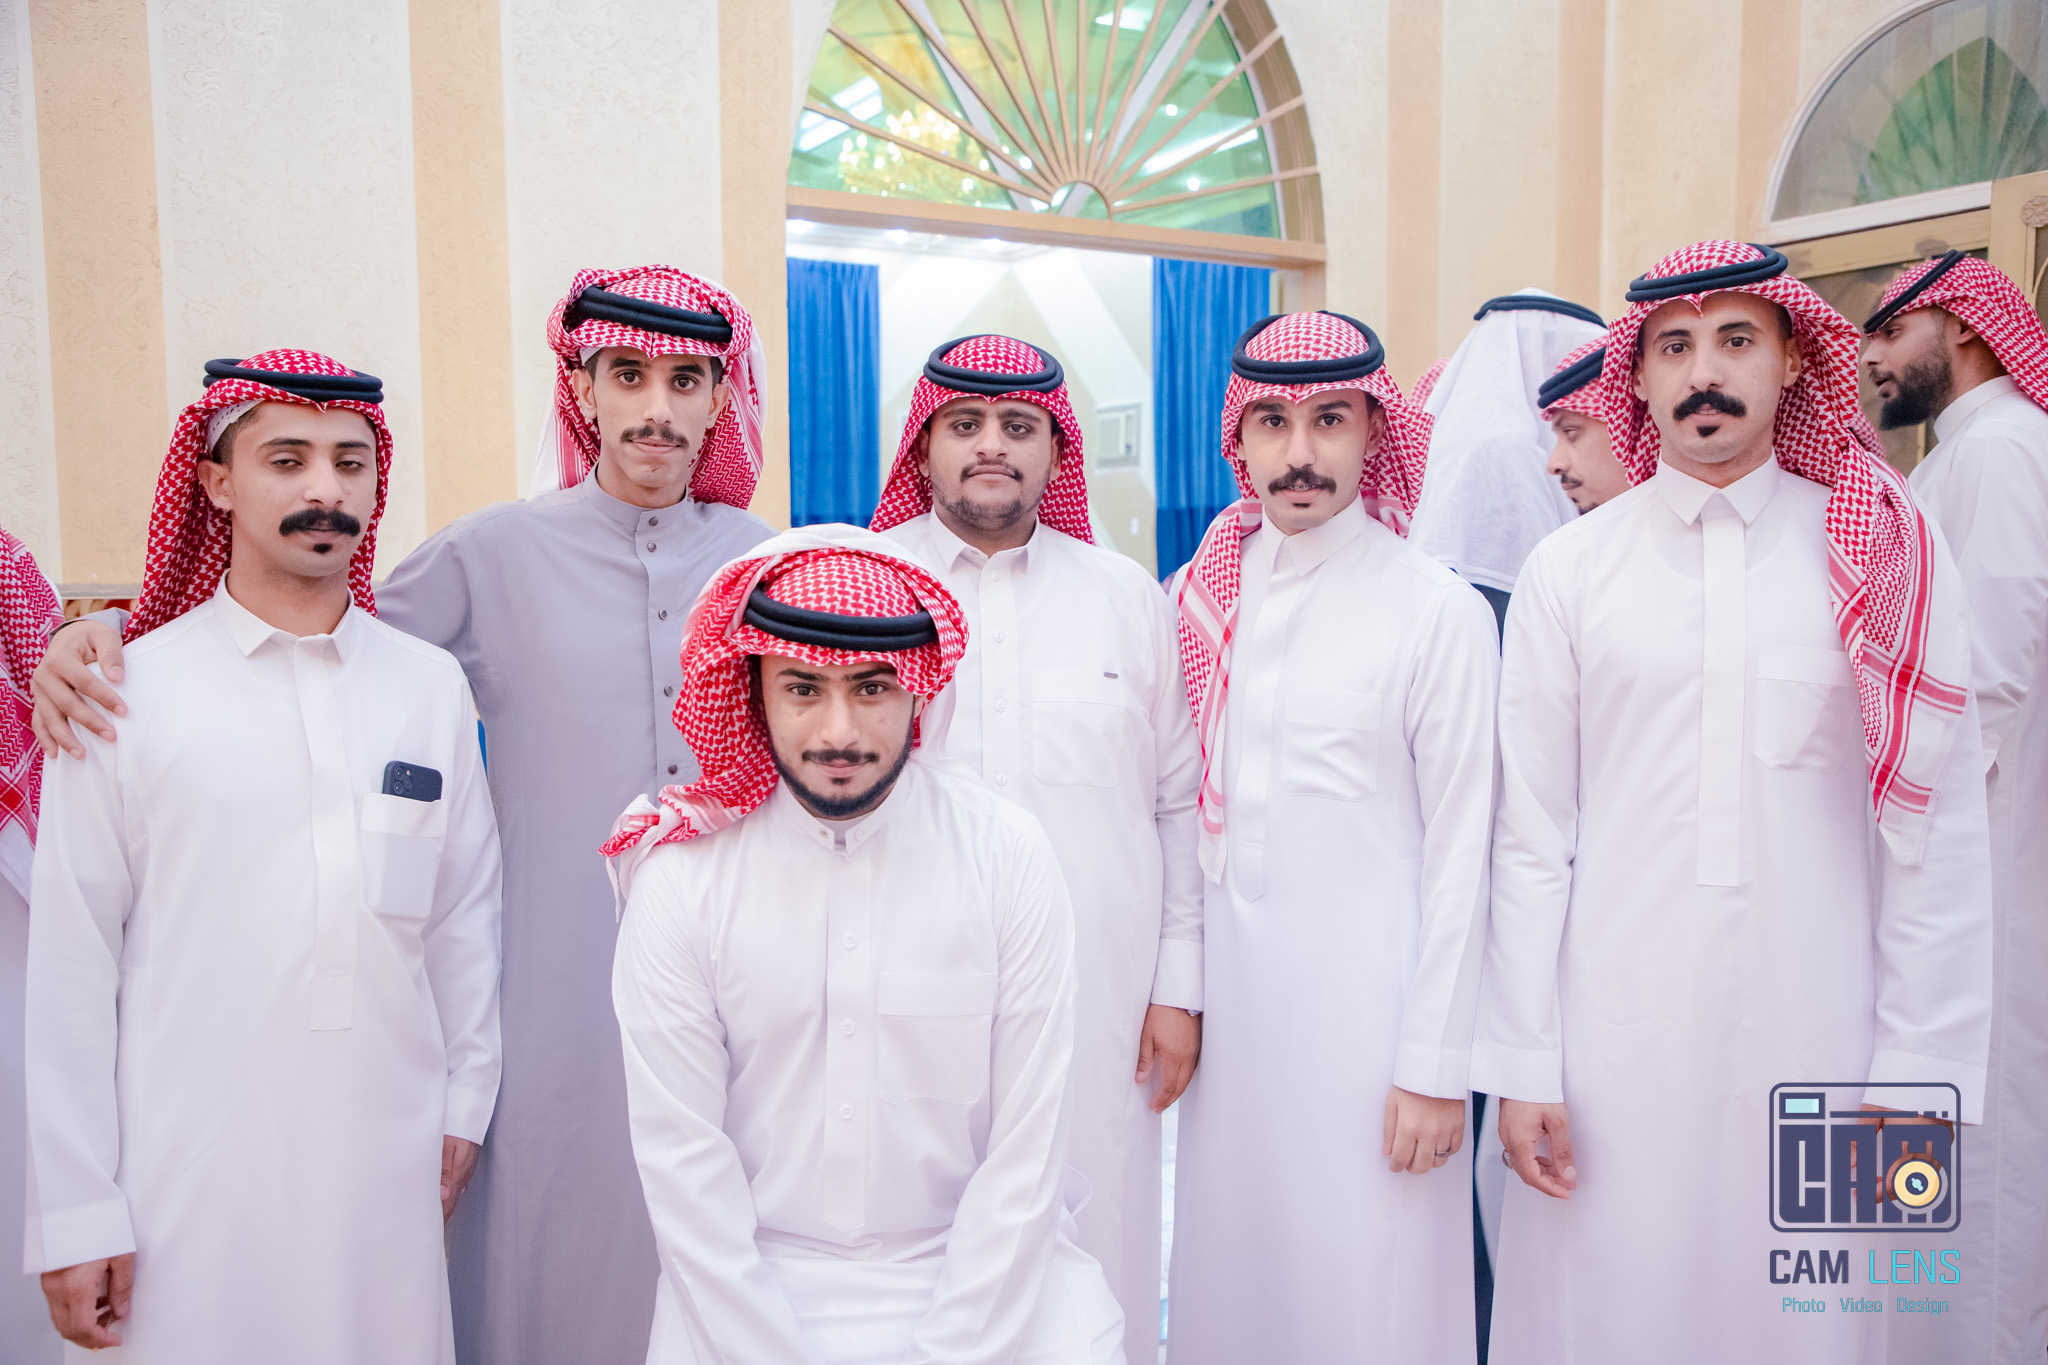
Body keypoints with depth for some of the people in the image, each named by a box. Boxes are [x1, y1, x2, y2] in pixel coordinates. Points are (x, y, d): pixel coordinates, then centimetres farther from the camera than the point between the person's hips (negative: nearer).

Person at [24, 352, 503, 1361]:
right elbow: (72, 964, -3)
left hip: (389, 1159, 2)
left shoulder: (434, 687, 4)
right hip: (190, 1167, -2)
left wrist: (464, 1108, 9)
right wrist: (76, 1212, -3)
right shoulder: (132, 691, -3)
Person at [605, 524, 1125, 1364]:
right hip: (759, 1281, 1)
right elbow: (681, 1159, -5)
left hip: (978, 1272, 0)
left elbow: (1026, 1148, -6)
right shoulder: (680, 876, -7)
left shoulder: (1009, 856, -7)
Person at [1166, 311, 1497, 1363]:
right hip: (1229, 982, 4)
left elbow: (1458, 853, -8)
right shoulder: (1202, 594, 5)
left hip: (1369, 988, -4)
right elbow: (1183, 808, 10)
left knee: (1368, 1280, 5)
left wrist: (1435, 1067, -9)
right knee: (1229, 1261, 14)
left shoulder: (1440, 611, -8)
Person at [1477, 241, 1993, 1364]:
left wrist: (1921, 1075, -1)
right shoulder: (1567, 569, 0)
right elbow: (1530, 839, 0)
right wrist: (1521, 1064, -1)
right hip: (1613, 1038, 0)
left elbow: (1938, 839, 1)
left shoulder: (1893, 563, 1)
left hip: (1814, 1034, 1)